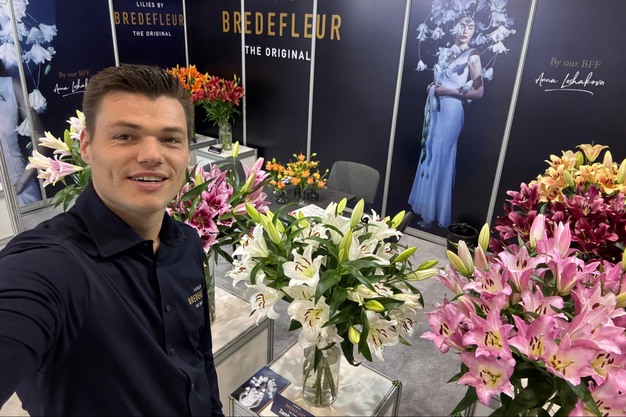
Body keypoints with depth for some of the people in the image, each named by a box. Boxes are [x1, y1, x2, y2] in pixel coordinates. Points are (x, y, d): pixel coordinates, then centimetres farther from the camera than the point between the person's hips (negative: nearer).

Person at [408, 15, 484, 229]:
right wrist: (431, 86, 6)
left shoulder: (472, 56, -6)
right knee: (428, 156, 11)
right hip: (434, 109, 7)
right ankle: (423, 206, 23)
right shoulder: (445, 52, 14)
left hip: (450, 111, -7)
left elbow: (479, 91, -11)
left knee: (439, 160, -4)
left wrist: (449, 91, -15)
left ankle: (432, 214, 6)